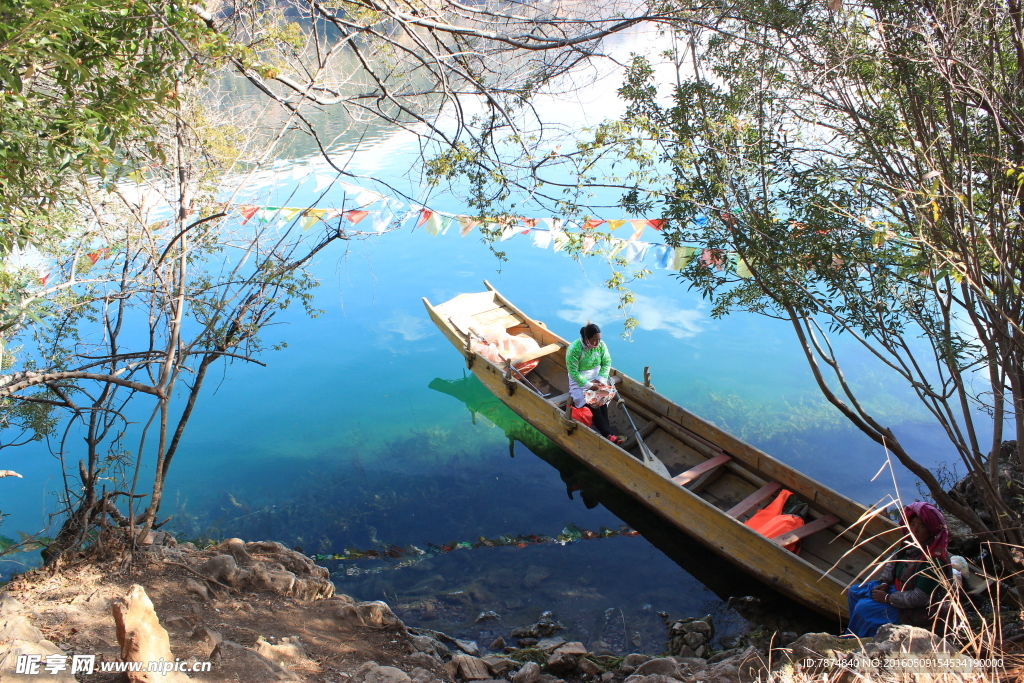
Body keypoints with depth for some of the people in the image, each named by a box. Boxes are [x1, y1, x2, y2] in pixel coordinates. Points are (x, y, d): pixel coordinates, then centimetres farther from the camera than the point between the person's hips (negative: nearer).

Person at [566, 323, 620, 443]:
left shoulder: (601, 345, -8)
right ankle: (608, 434, -31)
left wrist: (600, 380, -15)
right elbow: (573, 372, -20)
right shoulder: (574, 349, -23)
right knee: (591, 403, -26)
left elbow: (607, 363, -1)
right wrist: (589, 385, -22)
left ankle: (605, 431, -27)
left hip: (597, 377, 4)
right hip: (579, 379, -4)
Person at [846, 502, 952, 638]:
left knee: (863, 608, -14)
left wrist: (888, 598, -21)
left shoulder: (935, 559, -30)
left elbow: (921, 597, -29)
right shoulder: (913, 544, -6)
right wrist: (884, 582, -4)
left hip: (919, 611, -9)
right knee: (854, 592, 8)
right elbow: (893, 560, 12)